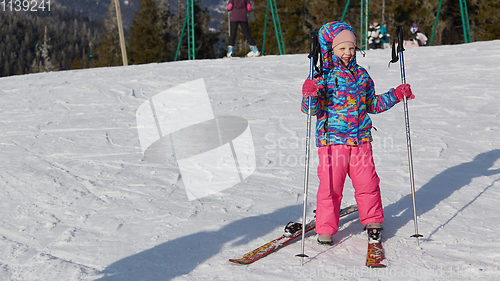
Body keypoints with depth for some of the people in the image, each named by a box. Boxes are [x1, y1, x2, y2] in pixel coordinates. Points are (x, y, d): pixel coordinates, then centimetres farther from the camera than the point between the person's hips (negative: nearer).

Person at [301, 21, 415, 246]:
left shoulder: (361, 75, 13)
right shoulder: (323, 76, -4)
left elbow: (372, 104, 23)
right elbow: (313, 110, -9)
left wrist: (395, 95, 15)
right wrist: (309, 95, -29)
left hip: (361, 140, 4)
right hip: (332, 139, -4)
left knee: (367, 183, 5)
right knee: (330, 185, -3)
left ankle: (373, 222, 25)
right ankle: (325, 228, 12)